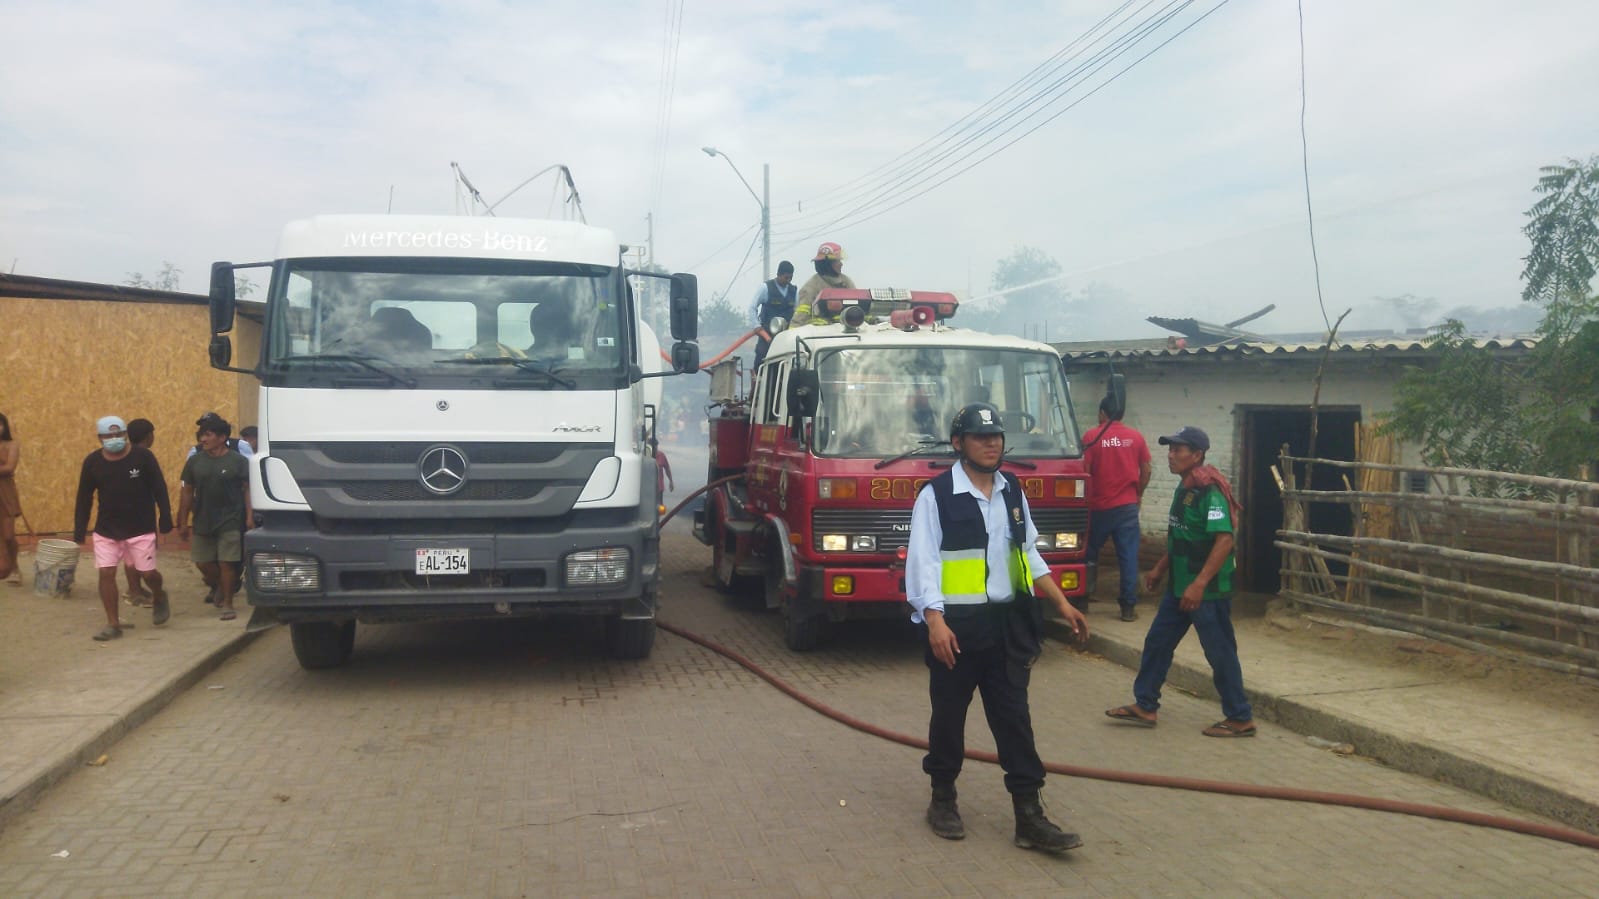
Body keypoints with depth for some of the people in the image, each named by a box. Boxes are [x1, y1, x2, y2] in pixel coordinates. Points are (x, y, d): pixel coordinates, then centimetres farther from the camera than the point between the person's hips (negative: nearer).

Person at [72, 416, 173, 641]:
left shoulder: (143, 456, -11)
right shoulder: (92, 462, -3)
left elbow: (159, 489, -6)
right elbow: (84, 498, 5)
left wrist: (166, 518, -8)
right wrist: (79, 530, 4)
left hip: (141, 529, -2)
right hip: (106, 530, 3)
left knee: (147, 573, 1)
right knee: (106, 574, -2)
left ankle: (159, 598, 35)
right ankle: (113, 624, 8)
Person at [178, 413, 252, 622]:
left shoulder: (238, 461, -5)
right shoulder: (195, 461, 6)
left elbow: (248, 489, -5)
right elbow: (187, 492, 9)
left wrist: (249, 517, -12)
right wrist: (183, 522, 7)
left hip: (230, 522, -4)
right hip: (202, 522, 4)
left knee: (226, 564, -2)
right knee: (202, 562, 10)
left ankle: (227, 604, 9)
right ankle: (219, 586, 38)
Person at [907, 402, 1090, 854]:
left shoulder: (1012, 491, 10)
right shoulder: (936, 495, -9)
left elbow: (1029, 554, 18)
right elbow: (923, 563, -14)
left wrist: (1062, 603, 13)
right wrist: (935, 621, -25)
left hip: (1008, 624, 5)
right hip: (957, 626, -5)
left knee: (1014, 717, 5)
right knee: (949, 715, 8)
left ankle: (1029, 815, 8)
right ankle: (943, 799, 26)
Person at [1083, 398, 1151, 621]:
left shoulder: (1093, 437, -6)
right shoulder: (1136, 437, 2)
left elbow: (1085, 471, -7)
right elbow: (1146, 471, 6)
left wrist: (1087, 498, 6)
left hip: (1100, 506, -1)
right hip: (1128, 506, 1)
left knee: (1090, 554, 14)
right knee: (1129, 556, 2)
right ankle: (1129, 606, 0)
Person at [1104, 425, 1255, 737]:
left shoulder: (1210, 491, -19)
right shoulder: (1185, 488, 11)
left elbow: (1224, 540, -27)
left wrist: (1199, 585, -30)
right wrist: (1161, 568, 25)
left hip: (1208, 590, -10)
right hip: (1180, 586, 10)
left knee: (1220, 653, 1)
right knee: (1157, 642, 13)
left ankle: (1240, 719, 13)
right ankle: (1145, 706, 22)